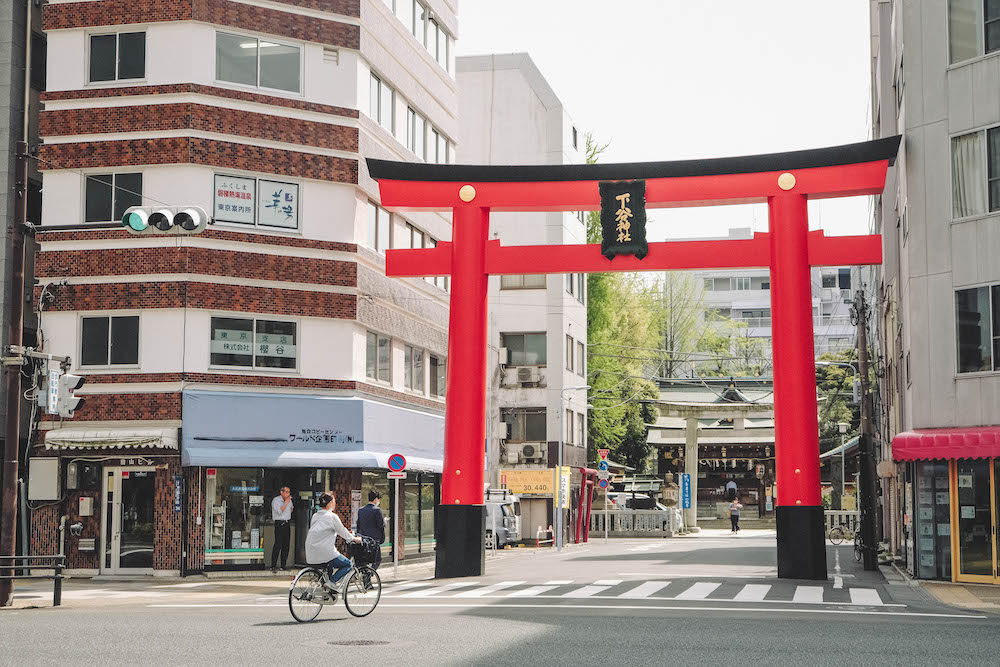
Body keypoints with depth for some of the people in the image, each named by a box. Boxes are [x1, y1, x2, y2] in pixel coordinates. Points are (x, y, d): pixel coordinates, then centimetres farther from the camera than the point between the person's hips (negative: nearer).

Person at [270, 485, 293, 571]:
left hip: (287, 524, 7)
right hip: (279, 524, -7)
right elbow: (279, 511, -20)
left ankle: (283, 565, 10)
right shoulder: (276, 500, -6)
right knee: (278, 545, -14)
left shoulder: (289, 500, 14)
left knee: (286, 545, 5)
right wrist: (286, 502, -18)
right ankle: (273, 566, -14)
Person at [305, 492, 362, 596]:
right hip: (324, 552, -8)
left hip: (310, 555, 8)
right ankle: (332, 581, -10)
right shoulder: (332, 516, -8)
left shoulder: (315, 516, 14)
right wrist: (355, 539, 18)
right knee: (347, 565, 9)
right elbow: (343, 532, -1)